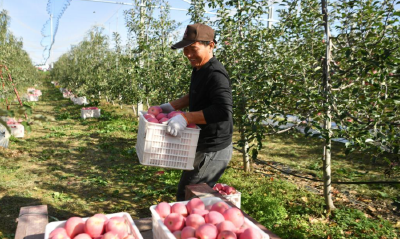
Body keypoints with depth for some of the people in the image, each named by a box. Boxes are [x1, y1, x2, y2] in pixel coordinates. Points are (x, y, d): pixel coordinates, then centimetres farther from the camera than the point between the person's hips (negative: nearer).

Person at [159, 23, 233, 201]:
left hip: (213, 151, -10)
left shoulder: (216, 75, -23)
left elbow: (223, 111, -36)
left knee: (187, 198, 2)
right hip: (203, 146, 10)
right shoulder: (199, 68, 8)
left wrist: (185, 118, -36)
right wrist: (172, 106, 13)